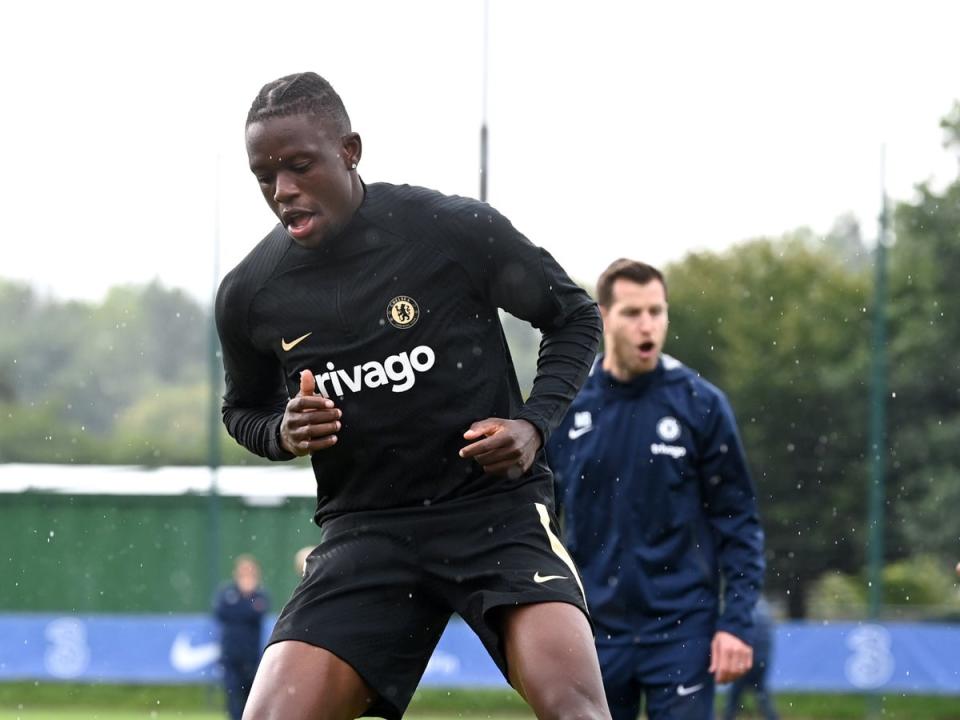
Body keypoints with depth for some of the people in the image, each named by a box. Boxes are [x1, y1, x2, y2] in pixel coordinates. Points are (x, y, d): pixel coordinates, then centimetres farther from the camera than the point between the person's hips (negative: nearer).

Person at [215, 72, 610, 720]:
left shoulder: (457, 230, -10)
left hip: (497, 504, -3)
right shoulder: (249, 294, 0)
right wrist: (281, 433, -4)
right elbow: (243, 409, 20)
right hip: (365, 530, 3)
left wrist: (534, 422, -11)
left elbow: (576, 318, 5)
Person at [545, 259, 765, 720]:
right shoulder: (563, 408, 3)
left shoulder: (700, 404, -3)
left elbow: (737, 520, -1)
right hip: (596, 633, 3)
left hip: (682, 633, -3)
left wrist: (736, 622, -9)